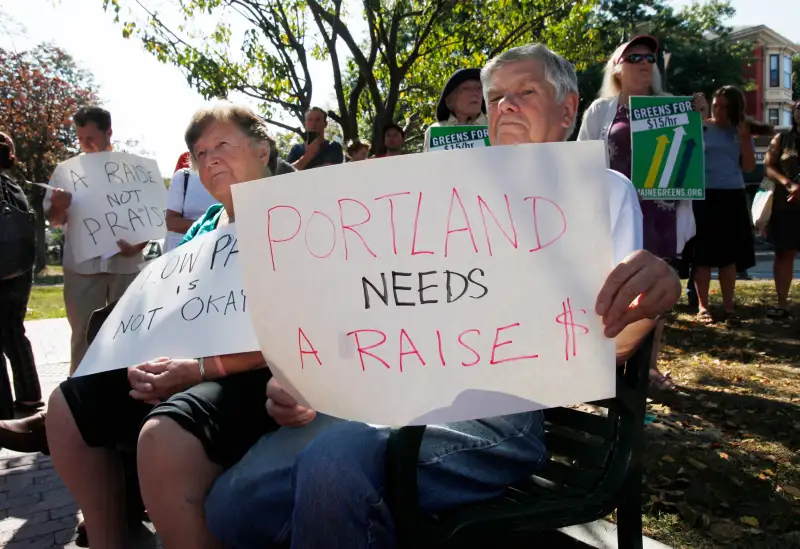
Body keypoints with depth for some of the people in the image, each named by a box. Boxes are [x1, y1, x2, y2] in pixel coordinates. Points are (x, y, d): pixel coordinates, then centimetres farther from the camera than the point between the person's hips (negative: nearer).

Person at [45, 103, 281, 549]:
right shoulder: (201, 229, 19)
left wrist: (202, 368, -24)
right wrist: (144, 359, -4)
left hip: (259, 374, -9)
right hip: (189, 366, 9)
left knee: (163, 436, -35)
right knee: (69, 404, 6)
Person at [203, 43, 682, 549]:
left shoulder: (602, 189, 11)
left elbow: (604, 346, 1)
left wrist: (648, 304, -24)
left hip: (503, 403, -4)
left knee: (335, 462, -32)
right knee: (235, 501, -12)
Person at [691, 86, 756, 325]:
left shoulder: (739, 132, 11)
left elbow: (749, 166, 6)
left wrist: (744, 138, -5)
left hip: (733, 197, 3)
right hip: (704, 196, -3)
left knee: (730, 254, 6)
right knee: (704, 254, -1)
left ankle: (728, 306, 14)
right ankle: (703, 306, 6)